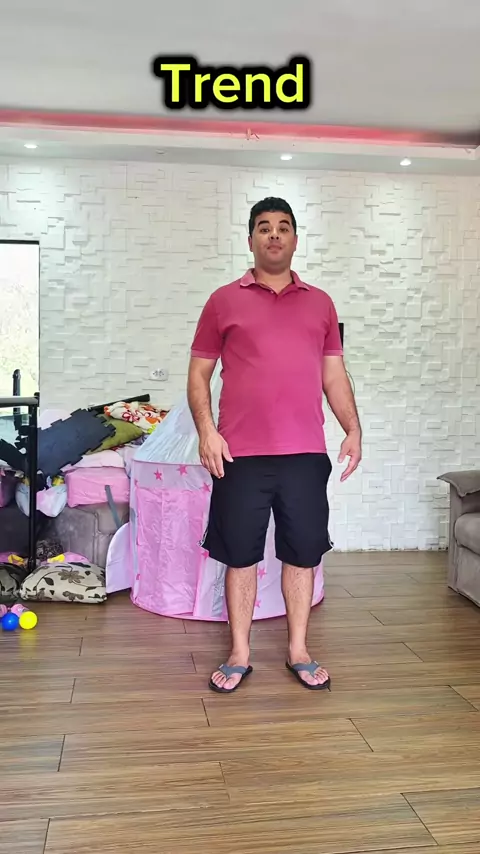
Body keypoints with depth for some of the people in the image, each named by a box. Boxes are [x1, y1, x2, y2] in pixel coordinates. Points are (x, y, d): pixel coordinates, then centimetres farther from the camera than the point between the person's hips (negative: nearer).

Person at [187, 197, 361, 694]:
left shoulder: (320, 303, 12)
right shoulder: (224, 301, 5)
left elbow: (334, 374, 13)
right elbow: (199, 373, 4)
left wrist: (353, 429, 1)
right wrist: (206, 430, -9)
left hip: (306, 453, 2)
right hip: (241, 454, -2)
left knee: (303, 552, 9)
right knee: (240, 554, 6)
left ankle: (298, 651, 24)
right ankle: (239, 655, 20)